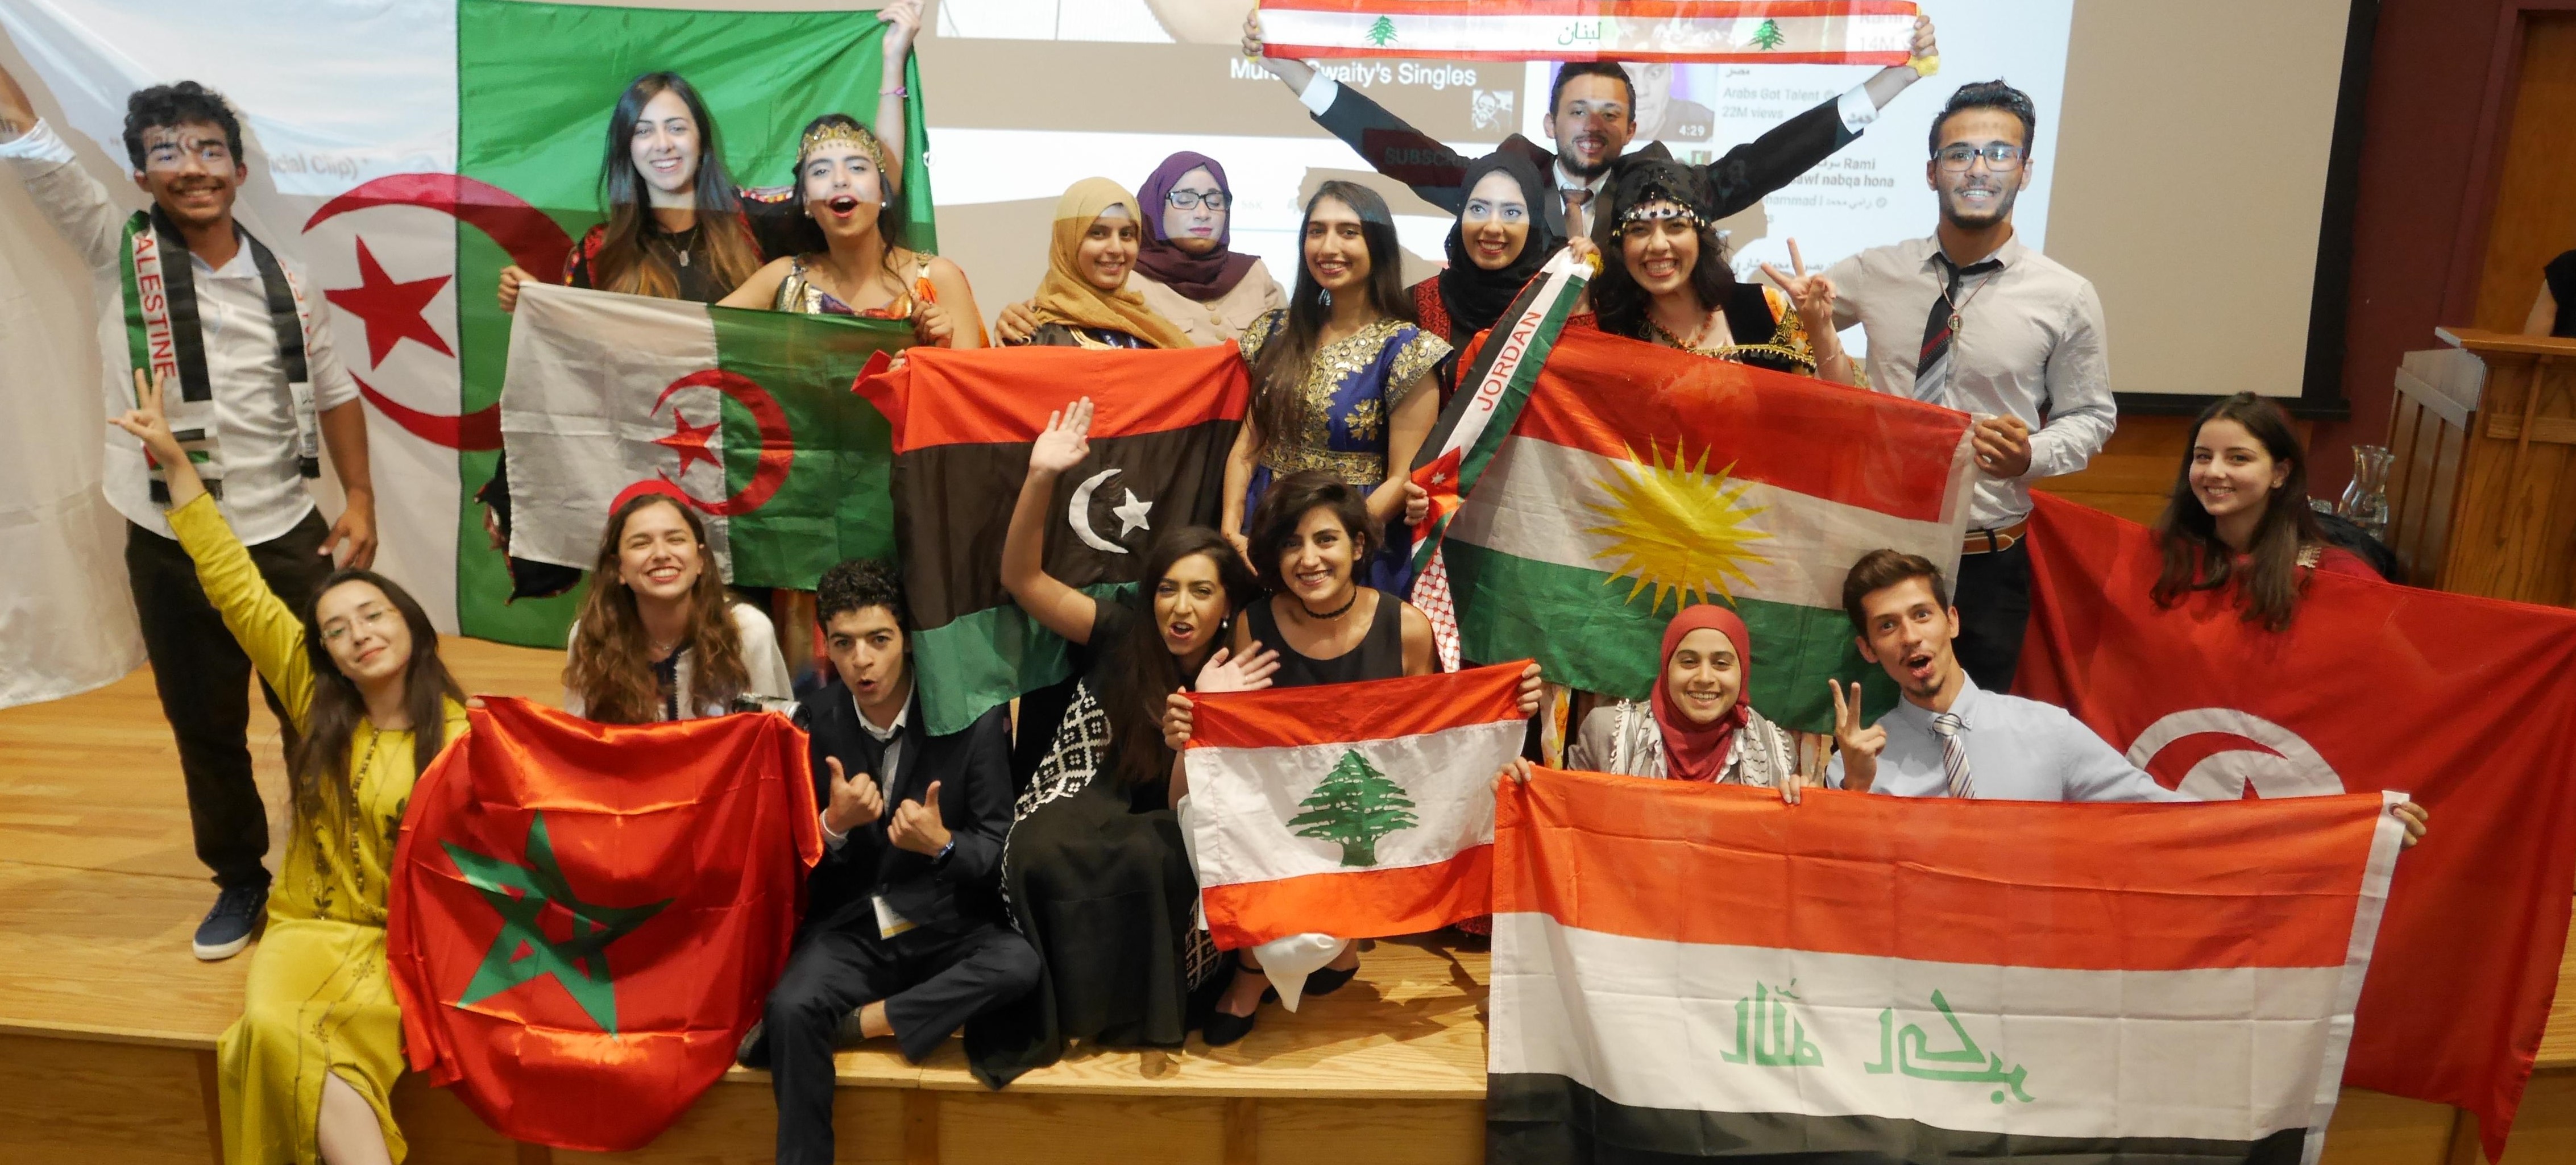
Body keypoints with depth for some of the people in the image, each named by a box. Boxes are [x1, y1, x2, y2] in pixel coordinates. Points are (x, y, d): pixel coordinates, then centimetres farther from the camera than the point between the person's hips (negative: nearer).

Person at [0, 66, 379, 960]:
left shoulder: (282, 280, 1)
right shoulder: (116, 250, -3)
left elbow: (332, 391, 9)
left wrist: (360, 499, 5)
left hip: (286, 538, 1)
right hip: (170, 549, 0)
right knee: (204, 728, 13)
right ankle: (238, 881, 32)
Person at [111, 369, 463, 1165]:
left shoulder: (458, 737, -5)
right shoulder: (316, 702, 4)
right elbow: (235, 587, 4)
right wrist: (176, 463, 4)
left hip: (407, 938, -3)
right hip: (311, 926, 3)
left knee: (286, 1040, -30)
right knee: (270, 1025, -29)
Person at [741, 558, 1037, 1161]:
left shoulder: (974, 719, -7)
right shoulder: (814, 723, 1)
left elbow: (1001, 848, -4)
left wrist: (942, 845, -25)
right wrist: (834, 825, -19)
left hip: (947, 925, -1)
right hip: (847, 927, 1)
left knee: (1021, 965, -31)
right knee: (792, 1009, -29)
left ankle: (854, 1021, -17)